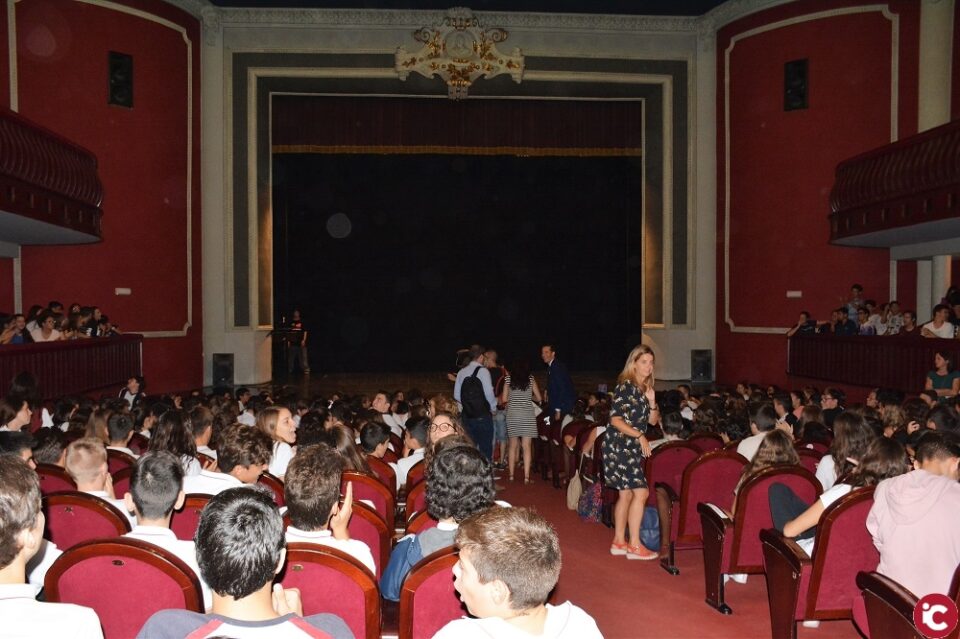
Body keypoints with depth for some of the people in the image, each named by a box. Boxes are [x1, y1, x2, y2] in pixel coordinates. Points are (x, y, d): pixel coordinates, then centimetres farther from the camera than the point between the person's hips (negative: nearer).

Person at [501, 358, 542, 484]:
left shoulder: (508, 379, 3)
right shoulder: (531, 379, 1)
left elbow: (504, 399, 0)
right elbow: (539, 398, 4)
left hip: (512, 415, 2)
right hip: (527, 415, -1)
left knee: (513, 446, 12)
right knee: (527, 446, -2)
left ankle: (511, 475, 15)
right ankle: (526, 477, -6)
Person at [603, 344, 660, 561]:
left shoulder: (646, 388, 13)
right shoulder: (625, 386, -12)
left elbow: (653, 420, 14)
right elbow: (615, 420, -16)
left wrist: (652, 402, -3)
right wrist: (639, 435, -16)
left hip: (633, 449, 8)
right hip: (620, 446, -8)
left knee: (626, 494, 11)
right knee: (640, 492, -12)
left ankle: (619, 542, 19)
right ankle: (634, 545, -5)